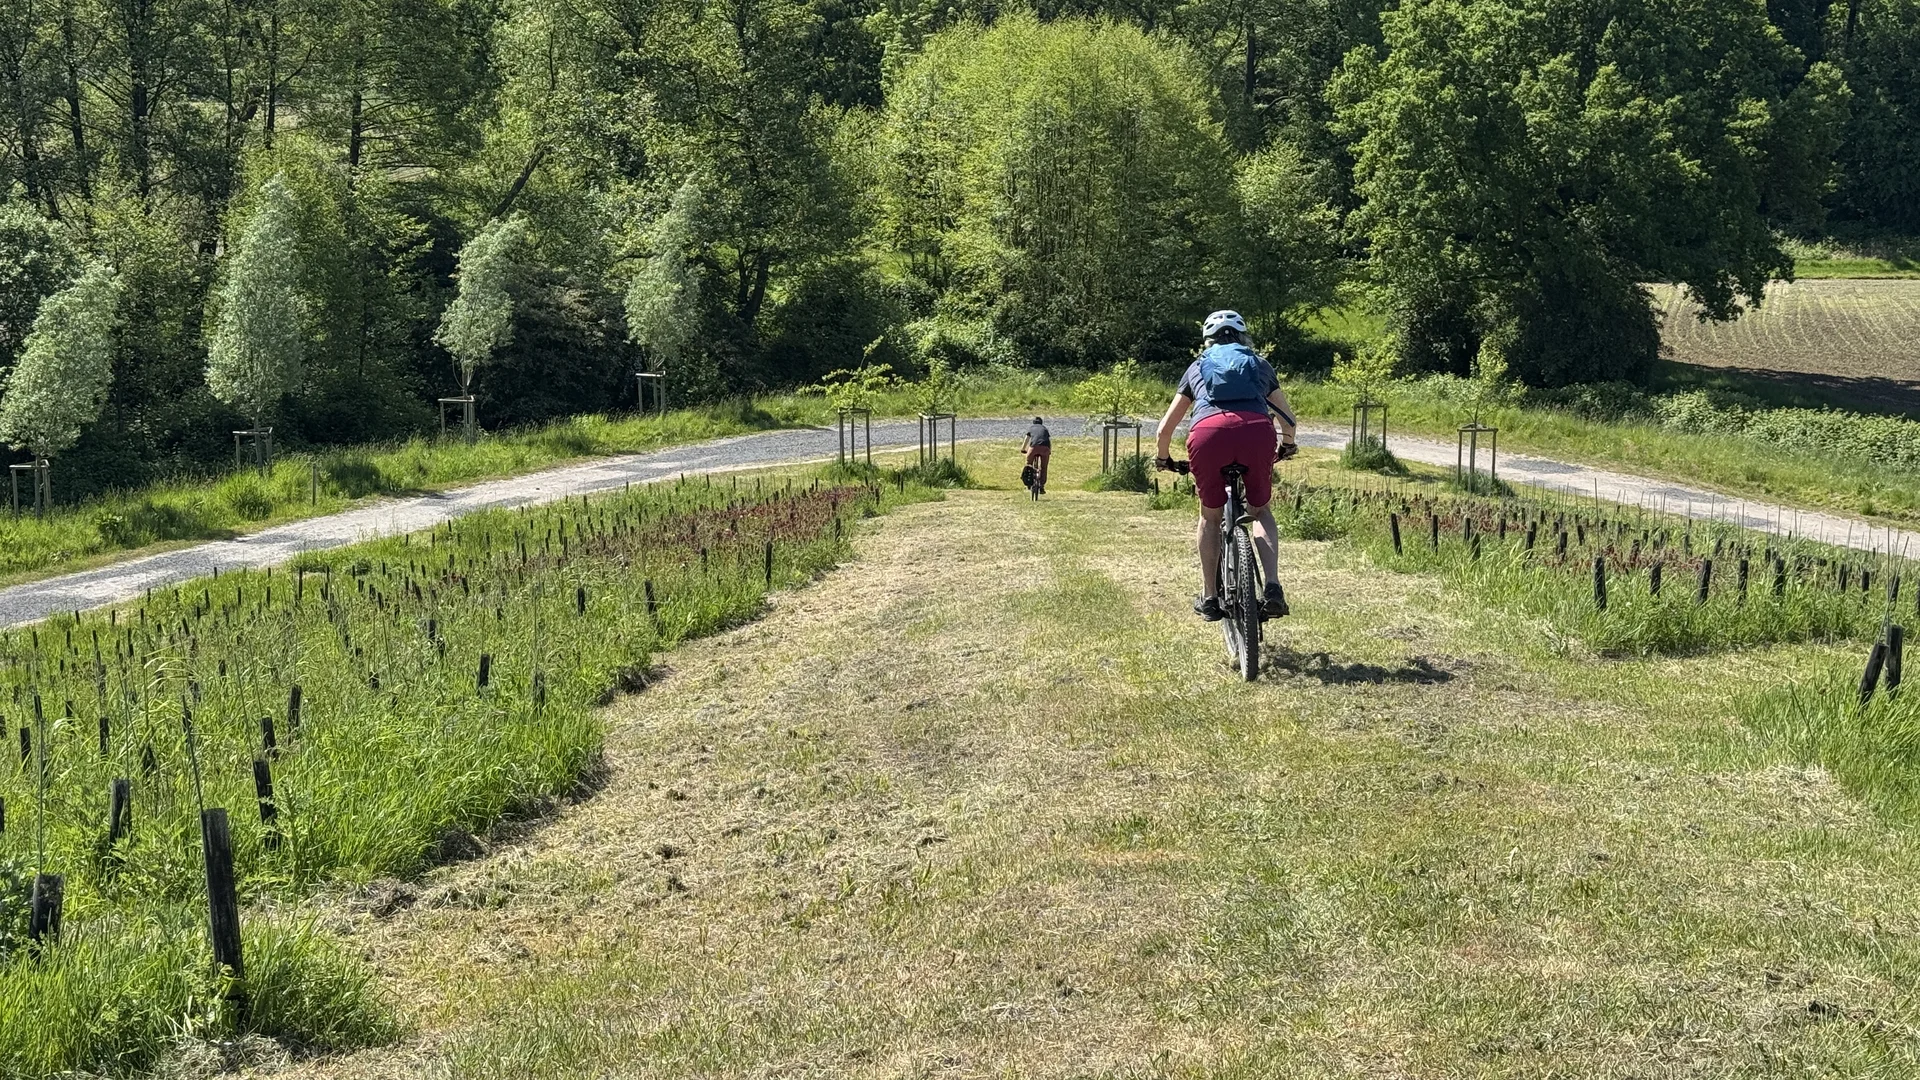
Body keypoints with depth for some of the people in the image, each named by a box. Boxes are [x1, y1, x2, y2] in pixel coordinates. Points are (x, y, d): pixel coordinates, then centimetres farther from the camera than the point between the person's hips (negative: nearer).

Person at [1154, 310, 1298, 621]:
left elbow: (1165, 427, 32)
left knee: (1210, 516, 22)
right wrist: (1288, 446, 58)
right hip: (1256, 430, 0)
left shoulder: (1198, 367, 33)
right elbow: (1288, 418, 38)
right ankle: (1273, 588, 4)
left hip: (1208, 432, 0)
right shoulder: (1259, 364, 34)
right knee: (1260, 510, 21)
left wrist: (1163, 458, 50)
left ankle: (1209, 598, 19)